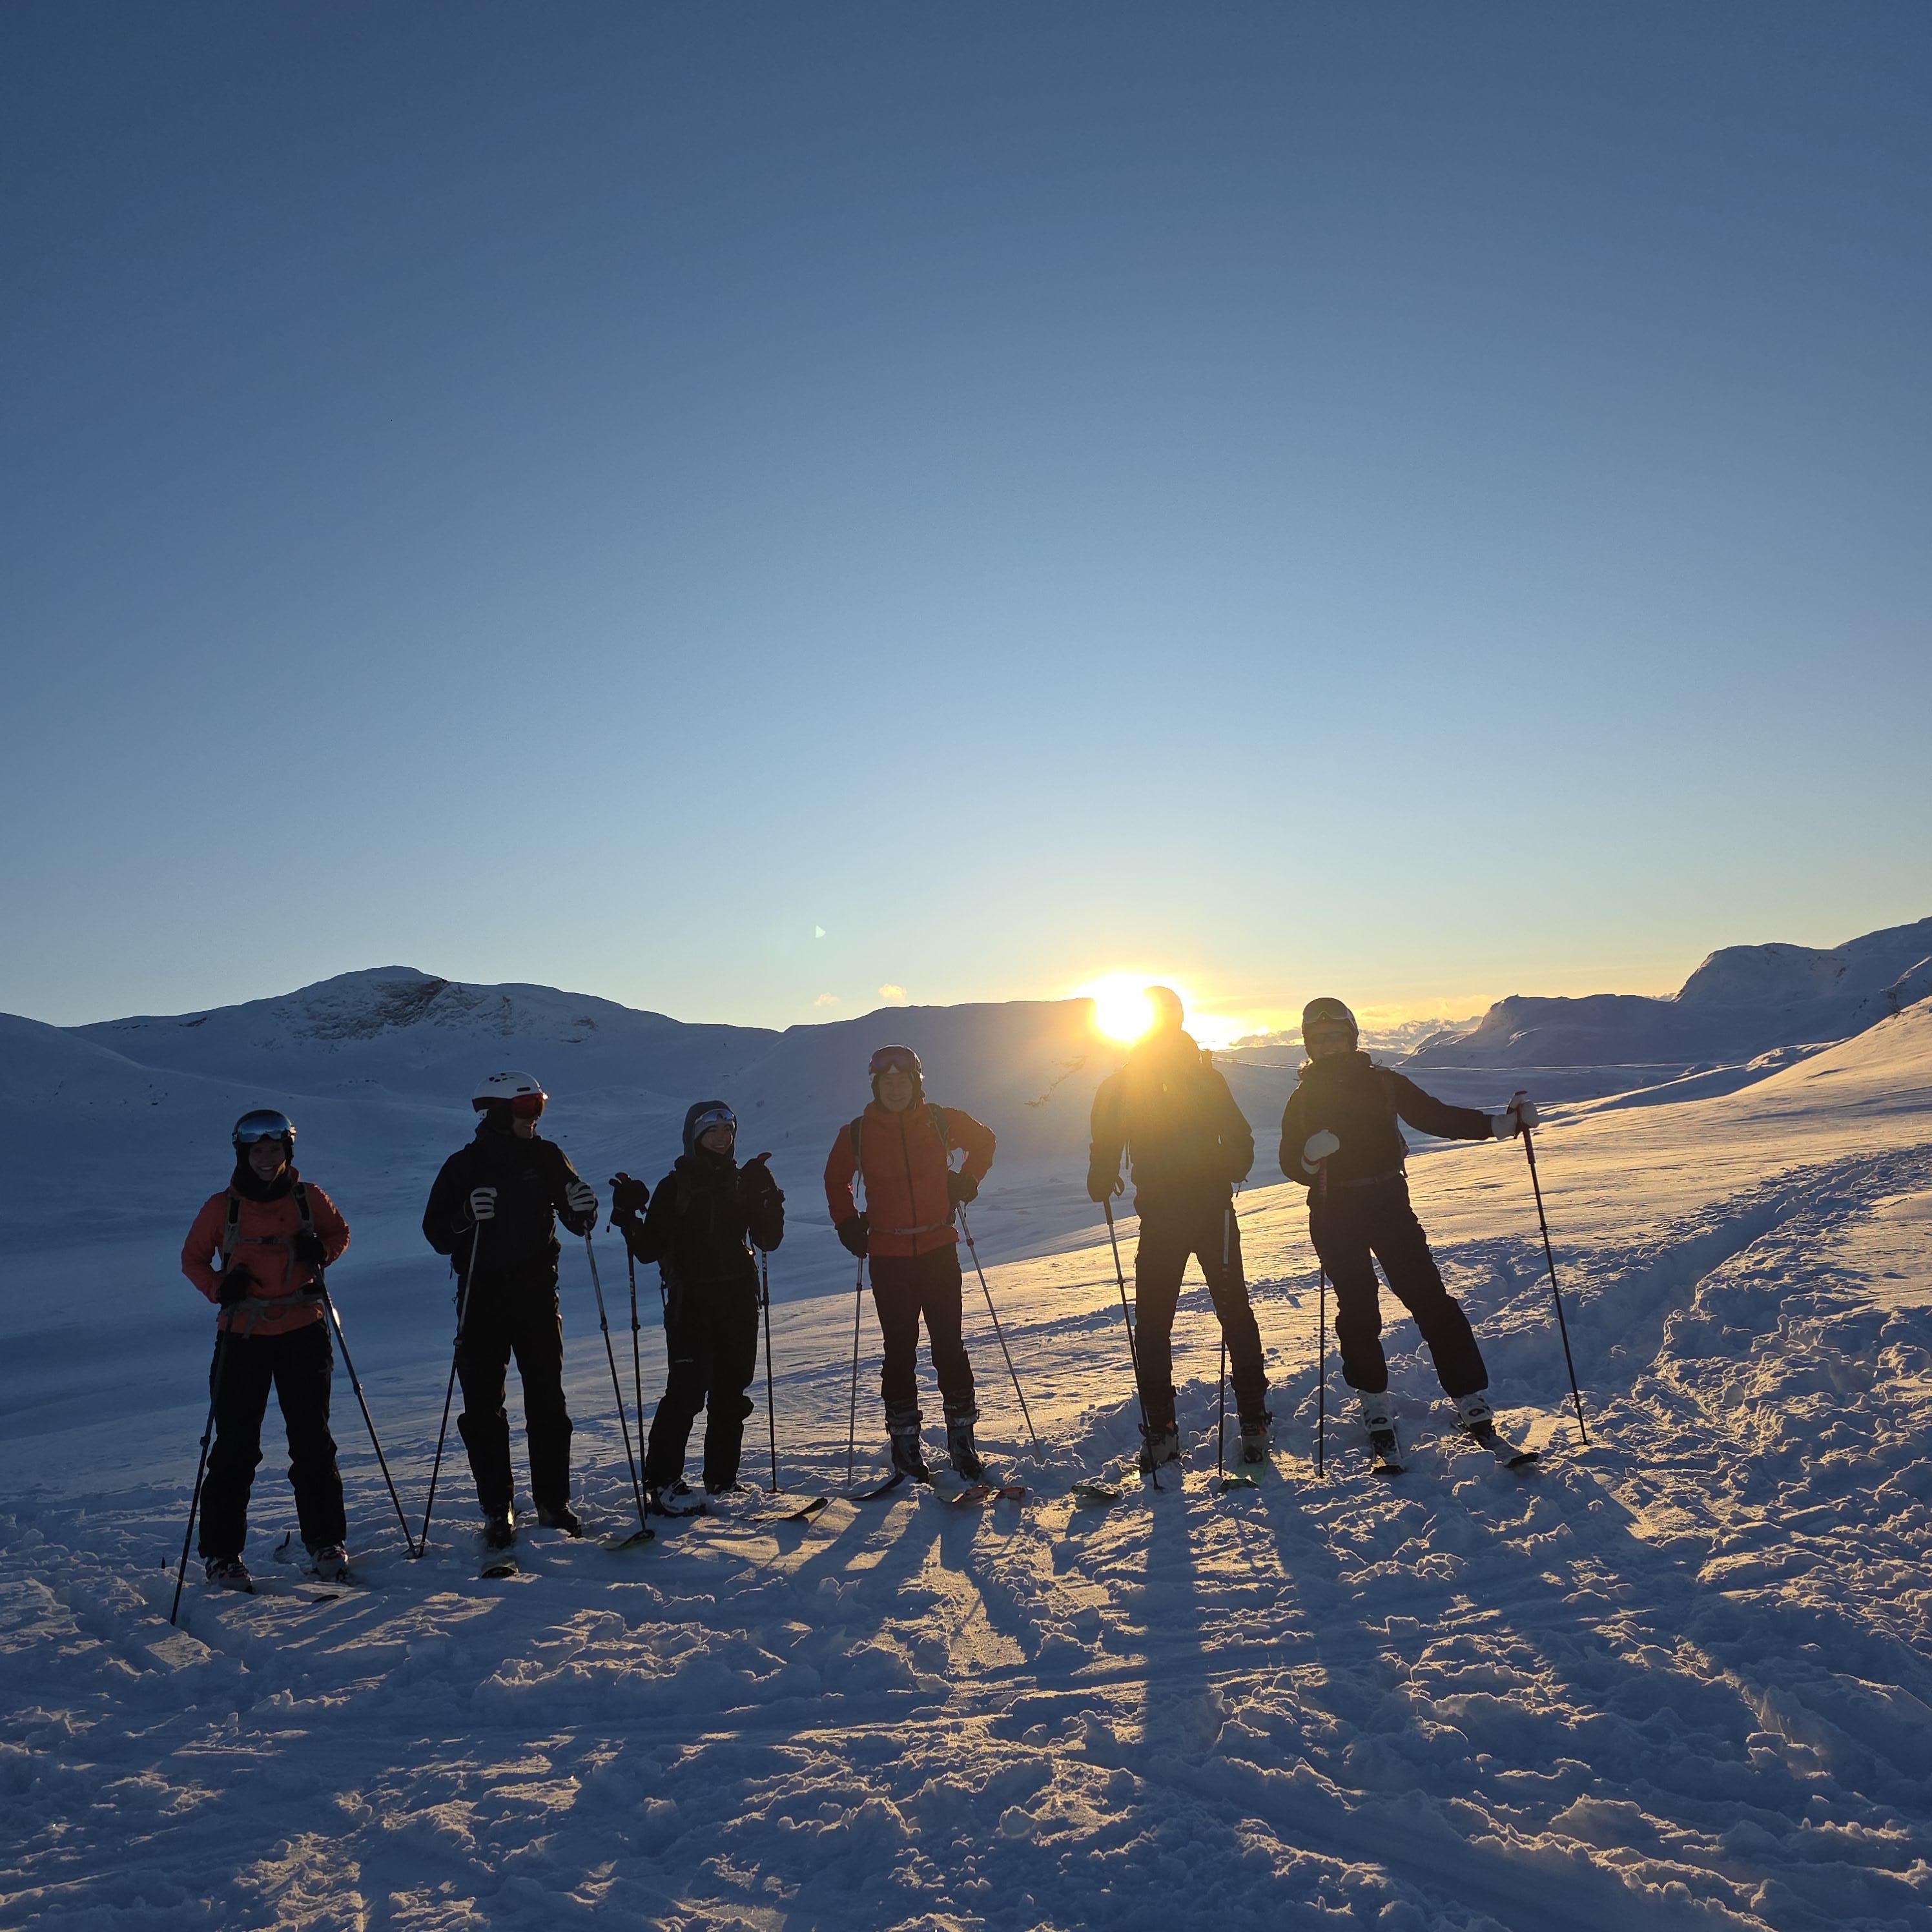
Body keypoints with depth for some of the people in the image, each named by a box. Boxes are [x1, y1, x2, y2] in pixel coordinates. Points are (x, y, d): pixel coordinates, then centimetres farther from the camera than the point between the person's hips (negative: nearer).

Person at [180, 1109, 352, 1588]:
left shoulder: (309, 1198, -1)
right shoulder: (222, 1207, -3)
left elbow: (339, 1231, 14)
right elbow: (192, 1258, 7)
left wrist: (322, 1251, -8)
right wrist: (219, 1287, -12)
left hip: (302, 1333, 1)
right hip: (242, 1337, -1)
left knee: (313, 1441, 8)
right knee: (235, 1447, 4)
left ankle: (324, 1540, 21)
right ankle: (220, 1552, 20)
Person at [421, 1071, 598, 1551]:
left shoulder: (546, 1157, 3)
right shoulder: (465, 1166, -3)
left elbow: (578, 1222, 7)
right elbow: (436, 1233, -6)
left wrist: (582, 1209, -16)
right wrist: (468, 1214, -26)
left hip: (537, 1294, 2)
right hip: (483, 1299, -1)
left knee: (548, 1402, 4)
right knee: (483, 1408, 2)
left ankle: (553, 1502, 15)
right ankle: (497, 1511, 13)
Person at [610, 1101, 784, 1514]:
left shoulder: (744, 1182, 10)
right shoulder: (675, 1186, 0)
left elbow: (769, 1240, 3)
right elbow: (648, 1249, -3)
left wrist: (767, 1197, -10)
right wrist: (628, 1216, -19)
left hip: (739, 1300, 4)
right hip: (690, 1302, -4)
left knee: (731, 1393, 7)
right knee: (688, 1390, -12)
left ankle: (722, 1480, 18)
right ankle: (662, 1482, -2)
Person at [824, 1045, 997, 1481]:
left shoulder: (941, 1121, -1)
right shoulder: (857, 1134, -1)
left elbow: (984, 1141, 17)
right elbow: (836, 1180, 16)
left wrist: (967, 1181, 5)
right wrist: (848, 1224, 5)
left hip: (939, 1249, 0)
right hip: (888, 1256, 0)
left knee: (949, 1346, 2)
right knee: (900, 1351, 5)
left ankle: (962, 1437, 12)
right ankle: (904, 1442, 17)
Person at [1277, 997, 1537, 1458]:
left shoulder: (1384, 1082, 5)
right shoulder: (1303, 1098, 5)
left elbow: (1438, 1116, 5)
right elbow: (1292, 1165, 3)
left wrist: (1503, 1123, -6)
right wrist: (1310, 1157, -20)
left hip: (1390, 1204, 0)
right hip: (1334, 1216, 0)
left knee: (1432, 1301, -7)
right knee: (1358, 1312, 1)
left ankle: (1473, 1405, -1)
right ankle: (1375, 1407, 16)